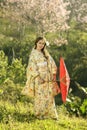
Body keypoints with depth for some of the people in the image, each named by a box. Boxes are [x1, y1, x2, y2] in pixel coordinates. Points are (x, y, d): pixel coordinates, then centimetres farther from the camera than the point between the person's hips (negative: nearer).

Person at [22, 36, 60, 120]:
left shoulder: (45, 53, 14)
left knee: (49, 95, 5)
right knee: (40, 96, -3)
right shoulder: (33, 54, -2)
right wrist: (38, 77, -19)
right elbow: (32, 66, -10)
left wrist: (53, 74, -2)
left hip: (48, 78, 5)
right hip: (39, 78, -5)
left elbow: (51, 64, 11)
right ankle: (39, 114, 7)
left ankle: (50, 113, 10)